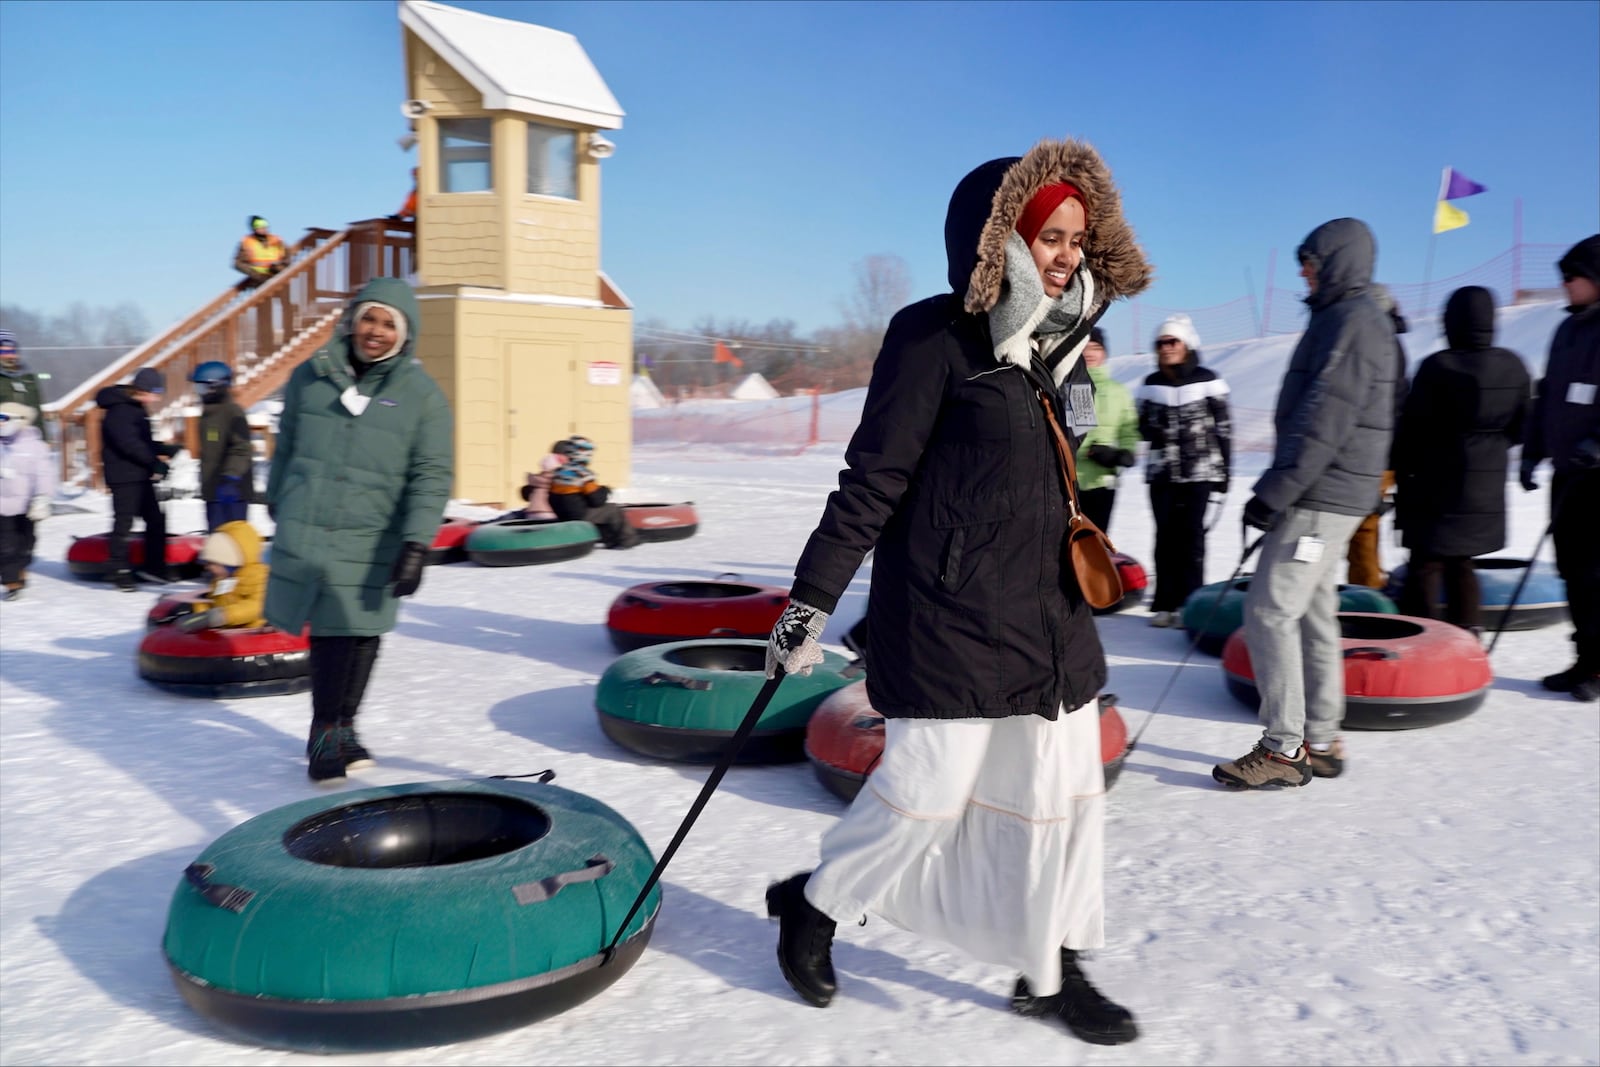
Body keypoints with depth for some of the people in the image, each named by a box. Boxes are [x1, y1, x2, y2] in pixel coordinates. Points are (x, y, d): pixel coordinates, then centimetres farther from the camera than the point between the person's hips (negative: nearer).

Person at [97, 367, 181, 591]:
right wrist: (156, 463, -19)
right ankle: (120, 572, 2)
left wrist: (170, 450, 4)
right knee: (123, 522, -4)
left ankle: (154, 566, 18)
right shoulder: (119, 411, -14)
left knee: (155, 518, 11)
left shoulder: (137, 409, 16)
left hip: (141, 476, 10)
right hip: (123, 477, -10)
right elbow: (130, 444, -23)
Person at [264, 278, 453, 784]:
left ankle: (333, 731, 19)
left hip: (369, 546, -1)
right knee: (328, 635, 4)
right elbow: (286, 447, 18)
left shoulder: (422, 394, -1)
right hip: (302, 535, 1)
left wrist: (416, 543, -13)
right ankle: (330, 732, 18)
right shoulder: (310, 376, 5)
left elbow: (431, 476, -5)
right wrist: (277, 503, 24)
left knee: (356, 635, 2)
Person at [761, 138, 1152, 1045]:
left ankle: (1053, 972, 28)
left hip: (1051, 612, 8)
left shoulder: (1061, 341, 10)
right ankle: (814, 906, 29)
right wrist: (812, 597, -14)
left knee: (1066, 792, 11)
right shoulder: (937, 338, -13)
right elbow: (872, 480, -14)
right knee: (927, 790, 2)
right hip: (951, 614, -7)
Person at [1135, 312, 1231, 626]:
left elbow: (1224, 427, 2)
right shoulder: (1151, 384, 8)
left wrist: (1224, 470, 0)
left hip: (1199, 471, -3)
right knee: (1166, 535, 3)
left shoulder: (1207, 380, -1)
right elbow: (1143, 425, 17)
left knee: (1191, 535, -4)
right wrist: (1152, 429, -8)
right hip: (1161, 472, 3)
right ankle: (1165, 603, 8)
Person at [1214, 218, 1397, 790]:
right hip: (1325, 498, 11)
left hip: (1322, 498, -11)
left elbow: (1324, 420, -22)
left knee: (1269, 611, -10)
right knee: (1312, 615, 13)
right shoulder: (1342, 319, 20)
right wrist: (1279, 489, 20)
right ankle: (1320, 743, 20)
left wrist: (1275, 491, -22)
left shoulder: (1353, 320, -13)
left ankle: (1283, 749, -5)